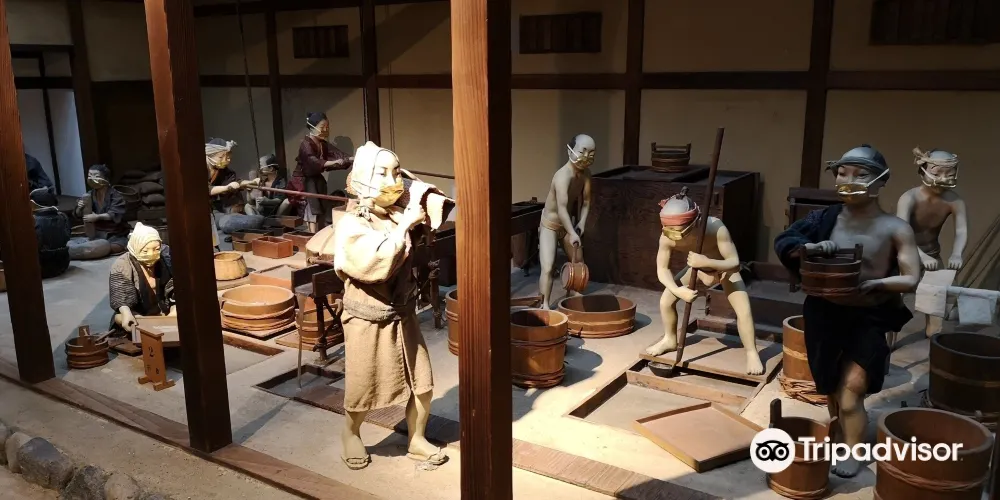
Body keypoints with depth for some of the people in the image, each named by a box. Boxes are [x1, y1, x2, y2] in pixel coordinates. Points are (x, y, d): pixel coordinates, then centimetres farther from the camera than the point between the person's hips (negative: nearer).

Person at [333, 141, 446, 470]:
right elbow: (377, 264, -32)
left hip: (403, 315, 5)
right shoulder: (351, 225, -18)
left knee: (422, 383, 9)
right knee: (362, 388, 11)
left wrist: (424, 218, -14)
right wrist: (405, 226, -29)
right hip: (368, 321, -5)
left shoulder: (400, 216, -2)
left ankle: (416, 440, 30)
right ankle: (351, 433, 40)